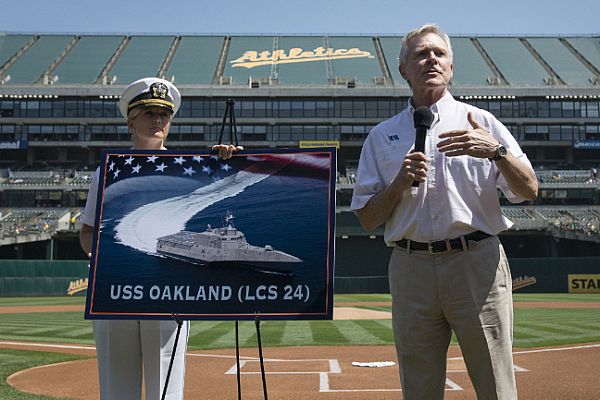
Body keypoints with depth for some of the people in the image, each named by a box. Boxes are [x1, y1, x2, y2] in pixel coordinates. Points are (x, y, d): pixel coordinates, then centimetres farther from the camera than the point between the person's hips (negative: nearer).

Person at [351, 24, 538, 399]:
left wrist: (497, 151, -17)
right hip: (411, 268, 2)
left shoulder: (481, 122, 10)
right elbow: (367, 218, 10)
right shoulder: (382, 136, 13)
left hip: (478, 263, -1)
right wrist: (400, 182, -7)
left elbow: (528, 191, 1)